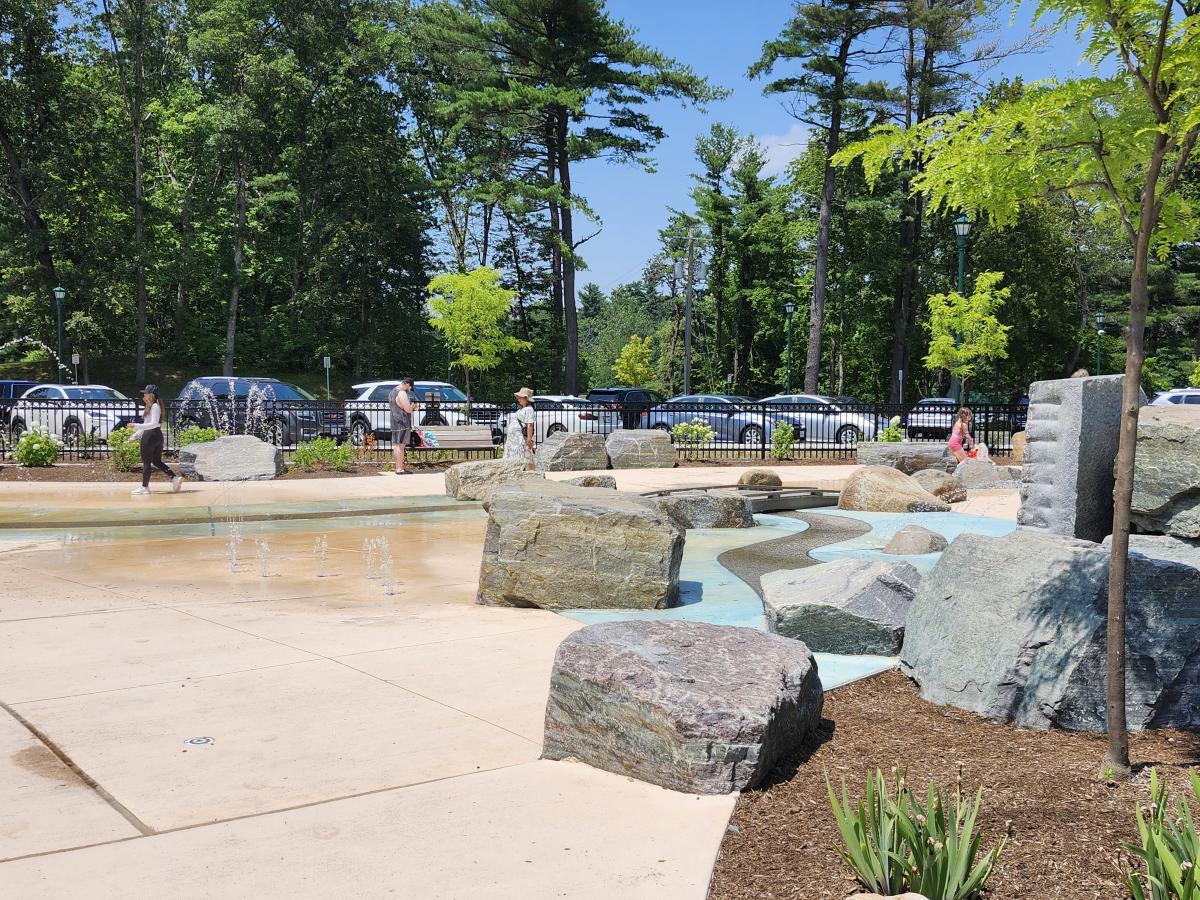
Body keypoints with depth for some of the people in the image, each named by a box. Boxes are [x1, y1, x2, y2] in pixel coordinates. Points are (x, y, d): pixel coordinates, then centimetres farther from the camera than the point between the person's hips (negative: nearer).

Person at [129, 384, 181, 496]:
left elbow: (154, 423, -22)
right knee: (157, 461, 14)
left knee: (146, 462, -1)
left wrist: (138, 426, -27)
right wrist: (137, 434, 26)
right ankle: (175, 478, 6)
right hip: (157, 435, 10)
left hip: (150, 435, -10)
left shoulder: (154, 406, -13)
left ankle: (145, 487, 5)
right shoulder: (151, 406, 17)